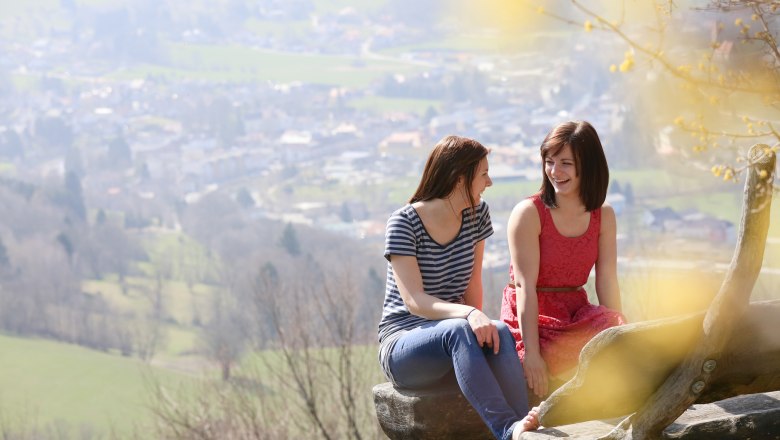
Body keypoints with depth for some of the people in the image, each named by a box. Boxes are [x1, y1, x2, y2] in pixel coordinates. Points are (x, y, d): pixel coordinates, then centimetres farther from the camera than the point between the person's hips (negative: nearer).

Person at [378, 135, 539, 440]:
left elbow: (472, 286, 8)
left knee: (500, 333, -31)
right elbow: (413, 301, -23)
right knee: (459, 331, -39)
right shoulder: (404, 223, -13)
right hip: (402, 345, -5)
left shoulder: (477, 214, 6)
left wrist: (479, 322, -13)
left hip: (453, 335, 5)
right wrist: (469, 315, -39)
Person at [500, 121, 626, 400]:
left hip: (577, 315, 5)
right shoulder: (528, 213, -10)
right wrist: (531, 353, -23)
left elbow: (607, 284, 1)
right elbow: (525, 286, -16)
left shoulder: (604, 216, 6)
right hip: (531, 319, -5)